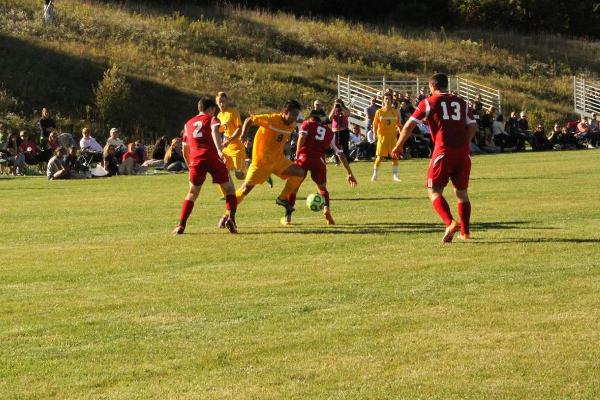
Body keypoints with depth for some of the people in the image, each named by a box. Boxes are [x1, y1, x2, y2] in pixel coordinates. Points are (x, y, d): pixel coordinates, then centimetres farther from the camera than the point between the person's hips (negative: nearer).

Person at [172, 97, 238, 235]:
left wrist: (190, 165, 40)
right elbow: (215, 131, -13)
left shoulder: (188, 124, 25)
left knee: (192, 193, 16)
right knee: (229, 188, 9)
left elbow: (185, 150, 27)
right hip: (213, 158, -3)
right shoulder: (212, 119, 11)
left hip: (196, 160, 3)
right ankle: (230, 217, -12)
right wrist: (219, 150, -27)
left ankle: (181, 225, 3)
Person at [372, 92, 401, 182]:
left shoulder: (396, 112, 3)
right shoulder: (379, 112, -1)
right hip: (382, 136, -2)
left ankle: (395, 175, 8)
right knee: (379, 157, -1)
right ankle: (375, 175, 12)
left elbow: (399, 125, 10)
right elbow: (375, 124, 2)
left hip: (393, 137, 2)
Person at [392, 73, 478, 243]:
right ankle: (465, 231, 15)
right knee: (461, 191, 16)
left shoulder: (429, 102, 5)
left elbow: (409, 125, 5)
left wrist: (399, 146, 16)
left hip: (443, 151, -4)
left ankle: (450, 223, -23)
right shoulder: (461, 103, 15)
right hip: (463, 152, 4)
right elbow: (473, 127, 9)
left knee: (434, 191, -1)